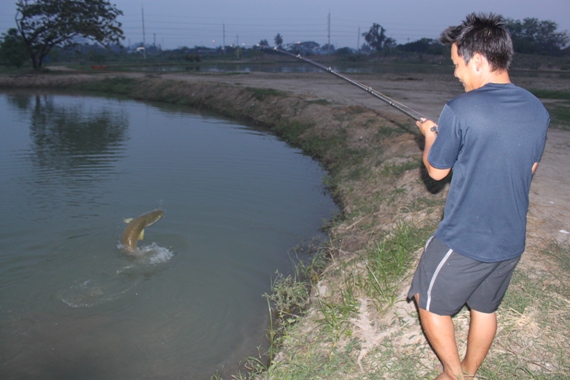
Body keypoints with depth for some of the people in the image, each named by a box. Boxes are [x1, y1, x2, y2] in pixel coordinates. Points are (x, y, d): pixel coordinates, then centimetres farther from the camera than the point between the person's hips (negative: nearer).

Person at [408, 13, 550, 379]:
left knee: (431, 304, 16)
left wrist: (430, 135, 11)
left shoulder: (460, 111, -21)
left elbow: (436, 171, -8)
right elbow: (529, 169, 11)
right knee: (485, 308, 23)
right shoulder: (538, 110, -2)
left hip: (463, 240, -6)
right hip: (511, 240, 7)